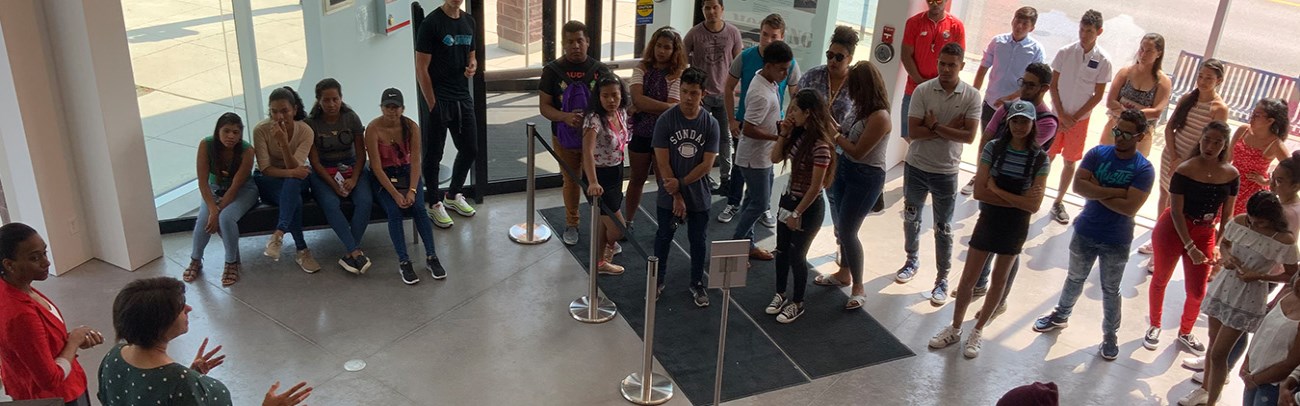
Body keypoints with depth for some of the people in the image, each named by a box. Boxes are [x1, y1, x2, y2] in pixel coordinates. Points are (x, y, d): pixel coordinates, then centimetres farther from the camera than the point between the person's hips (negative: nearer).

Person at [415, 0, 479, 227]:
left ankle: (453, 195, 34)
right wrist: (432, 105, -14)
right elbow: (421, 69, -12)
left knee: (470, 150, 14)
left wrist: (472, 66, -3)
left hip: (463, 98, 7)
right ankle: (434, 205, 19)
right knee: (434, 155, 5)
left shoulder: (468, 21, 9)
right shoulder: (431, 23, -12)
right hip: (439, 100, -7)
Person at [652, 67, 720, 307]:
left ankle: (697, 284, 32)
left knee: (698, 241, 13)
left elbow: (707, 164, -11)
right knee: (664, 238, 16)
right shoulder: (666, 120, -13)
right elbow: (662, 162, -13)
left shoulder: (711, 124, -10)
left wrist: (680, 183, -18)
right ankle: (658, 281, 35)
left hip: (698, 196, 1)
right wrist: (676, 196, -15)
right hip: (668, 196, -1)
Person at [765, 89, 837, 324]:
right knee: (782, 250, 18)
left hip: (808, 207, -7)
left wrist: (797, 214, -16)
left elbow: (815, 187, -23)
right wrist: (783, 135, -7)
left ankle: (797, 304, 27)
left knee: (796, 255, 6)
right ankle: (780, 294, 38)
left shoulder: (820, 145, -26)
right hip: (788, 199, 7)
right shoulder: (798, 134, -3)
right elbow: (775, 158, 7)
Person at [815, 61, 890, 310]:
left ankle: (859, 286, 13)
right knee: (842, 226, 17)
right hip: (845, 169, 8)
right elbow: (844, 134, 3)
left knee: (848, 231, -3)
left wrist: (835, 135, -13)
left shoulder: (879, 117, -25)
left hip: (866, 178, -8)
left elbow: (858, 152, -23)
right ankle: (844, 273, 36)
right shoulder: (860, 108, 1)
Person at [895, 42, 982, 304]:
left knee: (943, 229, 6)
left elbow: (969, 136, -18)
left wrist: (934, 126, -20)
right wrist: (949, 127, -18)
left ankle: (942, 278, 18)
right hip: (916, 167, 2)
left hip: (947, 172, -2)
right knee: (911, 217, 19)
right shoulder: (922, 91, -9)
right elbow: (913, 131, -16)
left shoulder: (971, 96, -9)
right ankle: (912, 260, 41)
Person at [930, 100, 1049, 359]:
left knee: (999, 280, 14)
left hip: (1015, 227, 0)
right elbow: (979, 192, -14)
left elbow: (1033, 205, -16)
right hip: (988, 220, 0)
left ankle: (978, 331, 30)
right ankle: (955, 328, 24)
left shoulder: (1040, 159, -10)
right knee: (968, 278, 7)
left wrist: (996, 189, -18)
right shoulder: (993, 148, -9)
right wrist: (1016, 200, -18)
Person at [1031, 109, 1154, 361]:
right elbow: (1078, 185, -18)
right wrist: (1115, 192, -23)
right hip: (1085, 233, 3)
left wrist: (1097, 192, -19)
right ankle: (1061, 316, 42)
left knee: (1110, 290, 13)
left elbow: (1130, 207, -24)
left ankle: (1110, 335, 29)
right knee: (1075, 279, 22)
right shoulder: (1098, 154, -6)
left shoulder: (1144, 170, -15)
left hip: (1116, 242, -2)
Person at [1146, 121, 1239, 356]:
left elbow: (1227, 214, 0)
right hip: (1173, 231, -3)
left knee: (1197, 292, 8)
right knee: (1161, 279, 14)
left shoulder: (1231, 174, -7)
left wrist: (1220, 246, -7)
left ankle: (1185, 333, 35)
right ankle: (1154, 327, 36)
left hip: (1204, 235, 3)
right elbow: (1176, 211, -18)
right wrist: (1190, 247, -21)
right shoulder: (1184, 170, -19)